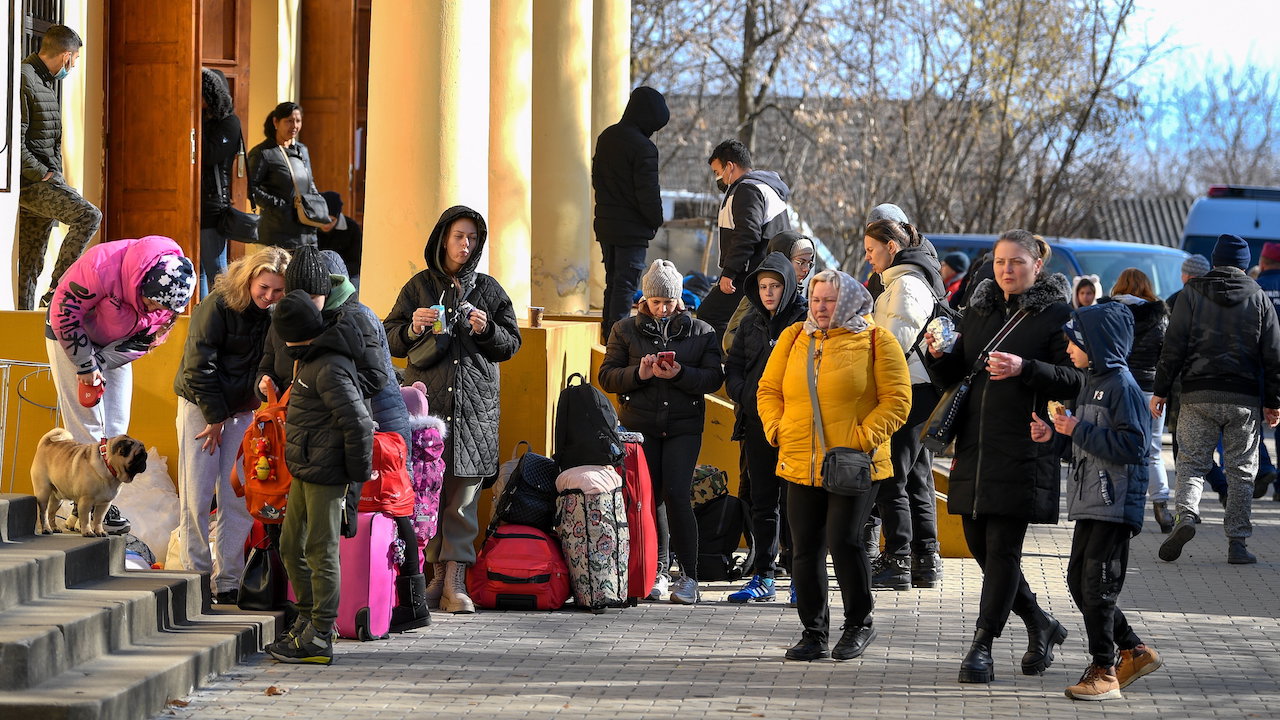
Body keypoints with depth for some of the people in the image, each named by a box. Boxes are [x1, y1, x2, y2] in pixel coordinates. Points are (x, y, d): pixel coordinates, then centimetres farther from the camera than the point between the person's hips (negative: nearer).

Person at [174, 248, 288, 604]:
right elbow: (199, 366, -14)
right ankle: (196, 575, 3)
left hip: (243, 411, 4)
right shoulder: (217, 307, -17)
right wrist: (216, 417, -11)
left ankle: (228, 581, 5)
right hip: (202, 406, -4)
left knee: (239, 498, 0)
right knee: (196, 496, -5)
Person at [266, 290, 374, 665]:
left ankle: (319, 639, 0)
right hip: (305, 472, 10)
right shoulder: (312, 360, 11)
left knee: (321, 552, -5)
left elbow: (358, 423, -22)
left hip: (326, 475, -10)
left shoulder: (329, 369, -21)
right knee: (291, 547, 17)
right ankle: (309, 618, 28)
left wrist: (358, 474, -14)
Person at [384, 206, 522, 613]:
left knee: (464, 494, -5)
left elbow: (512, 344, 13)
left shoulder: (488, 290, 13)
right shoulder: (419, 286, 10)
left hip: (474, 405, 0)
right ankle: (438, 575, 3)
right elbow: (390, 341, 11)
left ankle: (455, 582, -5)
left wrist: (487, 330, -6)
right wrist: (412, 329, -9)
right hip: (428, 397, 0)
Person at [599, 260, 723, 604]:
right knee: (649, 497, 1)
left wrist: (679, 374, -17)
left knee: (676, 495, -12)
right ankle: (657, 572, 11)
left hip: (683, 427, -1)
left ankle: (689, 576, -5)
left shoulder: (701, 332, 6)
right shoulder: (625, 330, 7)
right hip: (640, 425, 1)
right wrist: (638, 373, -15)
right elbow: (607, 377, 3)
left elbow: (714, 378, -1)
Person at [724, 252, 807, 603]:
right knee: (762, 501, 9)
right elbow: (733, 364, 18)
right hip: (757, 422, 6)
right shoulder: (751, 322, 12)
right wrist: (743, 394, 0)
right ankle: (763, 577, 14)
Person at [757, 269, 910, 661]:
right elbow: (768, 389, 17)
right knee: (805, 548, 4)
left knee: (843, 539, -12)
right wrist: (776, 429, -1)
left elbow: (897, 400, -4)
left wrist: (864, 438, -15)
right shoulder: (793, 338, 13)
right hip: (801, 465, 5)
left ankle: (859, 623, 6)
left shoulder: (876, 341, 1)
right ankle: (813, 632, 14)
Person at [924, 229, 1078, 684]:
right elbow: (953, 378, 18)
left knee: (1003, 546, -7)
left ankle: (982, 646, -4)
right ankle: (1040, 625, 25)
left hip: (1024, 448, -7)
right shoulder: (979, 310, 16)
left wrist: (1024, 369, -23)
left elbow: (1073, 379, -10)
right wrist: (940, 356, -4)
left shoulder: (1057, 314, -2)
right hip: (975, 444, 7)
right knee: (978, 542, 8)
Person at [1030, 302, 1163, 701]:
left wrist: (1079, 430, -20)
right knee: (1079, 579, 12)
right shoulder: (1092, 383, 17)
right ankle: (1134, 650, 23)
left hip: (1115, 504, -10)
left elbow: (1132, 445, -21)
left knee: (1098, 585, -7)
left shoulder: (1122, 386, -13)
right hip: (1089, 502, 10)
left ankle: (1104, 672, 1)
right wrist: (1054, 436, 5)